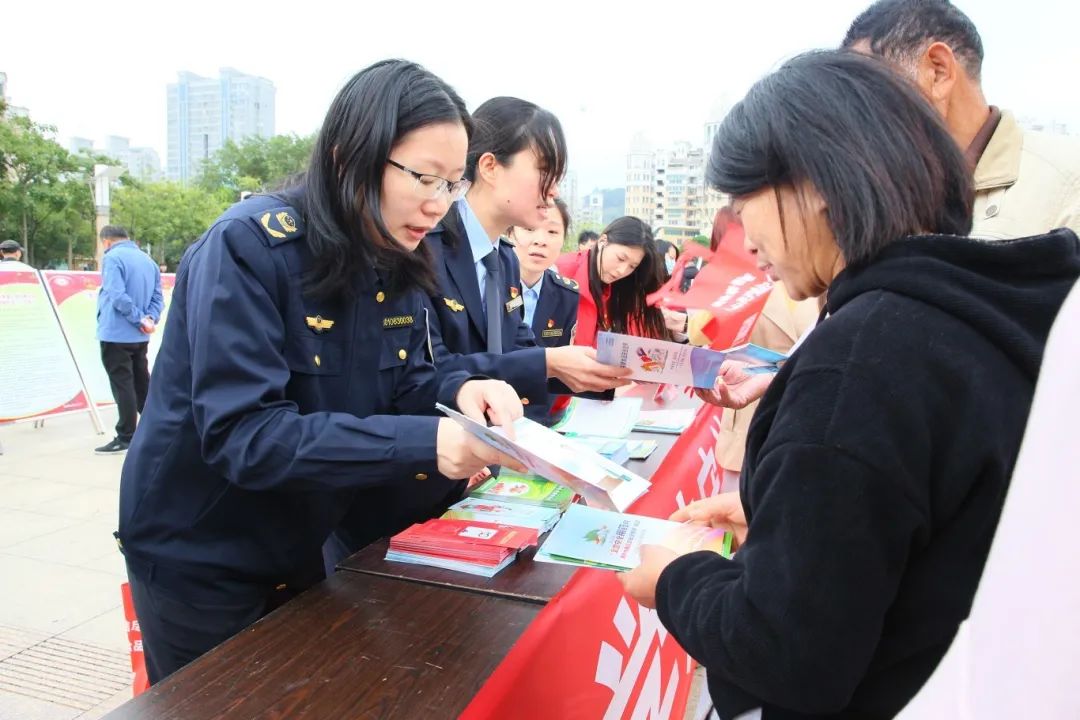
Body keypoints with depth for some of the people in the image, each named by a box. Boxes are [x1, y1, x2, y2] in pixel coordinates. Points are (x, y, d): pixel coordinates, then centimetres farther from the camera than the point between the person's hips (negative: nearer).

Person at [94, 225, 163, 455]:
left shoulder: (112, 257, -10)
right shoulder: (148, 260, 12)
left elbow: (117, 296, -22)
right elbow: (157, 297, 7)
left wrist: (140, 319, -16)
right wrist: (150, 319, -6)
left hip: (116, 334, -7)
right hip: (140, 336, 7)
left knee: (122, 385, -2)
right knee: (141, 383, 16)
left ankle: (125, 438, 2)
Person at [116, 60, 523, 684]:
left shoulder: (398, 261, -4)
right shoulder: (250, 246, -26)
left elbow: (402, 382, 0)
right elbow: (242, 434, -32)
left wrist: (458, 392, -23)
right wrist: (424, 443, -39)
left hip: (301, 548, 7)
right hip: (200, 559, -7)